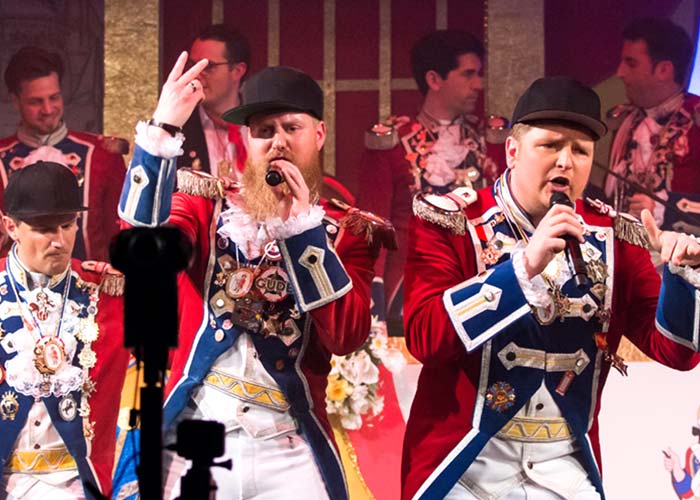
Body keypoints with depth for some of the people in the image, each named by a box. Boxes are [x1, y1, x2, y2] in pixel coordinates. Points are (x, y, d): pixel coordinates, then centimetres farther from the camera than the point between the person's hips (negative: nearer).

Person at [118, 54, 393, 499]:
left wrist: (303, 226, -13)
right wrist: (162, 131, -24)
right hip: (198, 435, 0)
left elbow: (346, 337, -9)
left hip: (289, 448, 0)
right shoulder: (206, 203, 5)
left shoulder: (349, 229, 4)